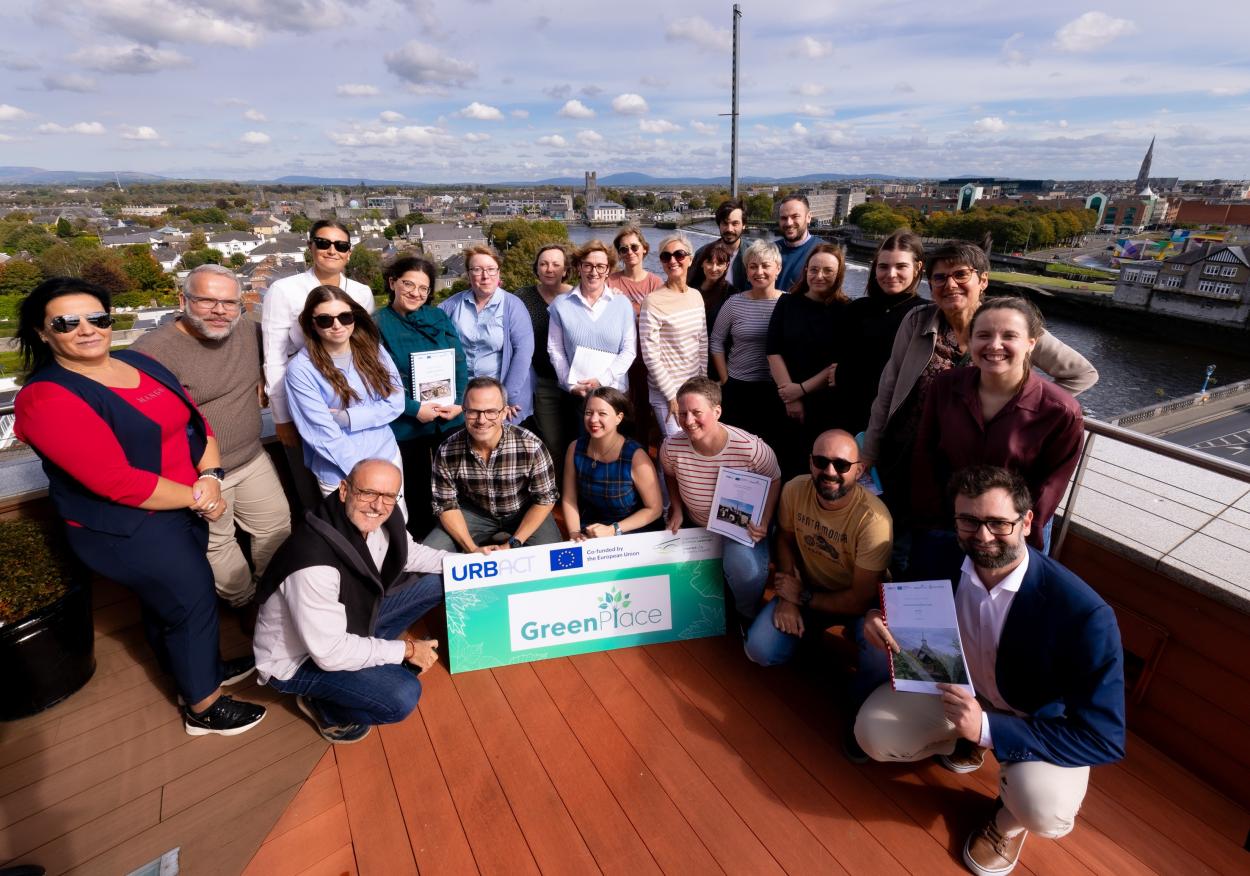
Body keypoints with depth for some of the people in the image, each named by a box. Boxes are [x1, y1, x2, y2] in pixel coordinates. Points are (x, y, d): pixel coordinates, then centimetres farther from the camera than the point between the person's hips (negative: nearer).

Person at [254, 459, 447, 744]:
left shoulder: (379, 520, -17)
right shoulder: (315, 563, -38)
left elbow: (409, 554, 4)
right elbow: (330, 652, -32)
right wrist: (405, 649, -21)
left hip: (352, 617, 8)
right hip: (298, 659, -7)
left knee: (437, 582, 2)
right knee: (403, 697, -27)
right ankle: (321, 704, 3)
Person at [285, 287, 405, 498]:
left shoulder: (372, 349, -2)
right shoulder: (301, 368, -13)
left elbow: (396, 403, -4)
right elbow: (323, 432, -16)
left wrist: (346, 417, -16)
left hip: (388, 457, 4)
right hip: (340, 474, -4)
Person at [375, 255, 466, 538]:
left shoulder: (439, 317, 5)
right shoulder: (378, 325, -5)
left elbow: (460, 364, 3)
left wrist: (460, 402, -11)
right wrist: (413, 409, -18)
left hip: (451, 418, 3)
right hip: (407, 424, -3)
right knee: (416, 490, 12)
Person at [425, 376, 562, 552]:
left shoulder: (530, 446, -27)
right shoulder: (447, 452, -20)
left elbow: (546, 498, -15)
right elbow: (446, 505, -9)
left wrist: (513, 544, -20)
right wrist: (472, 549, -20)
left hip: (524, 513, -1)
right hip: (474, 514, 2)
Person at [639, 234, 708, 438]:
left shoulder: (696, 295, 5)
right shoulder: (653, 302, -14)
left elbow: (703, 343, 11)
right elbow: (650, 357, -15)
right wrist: (672, 396, -14)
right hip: (666, 392, -6)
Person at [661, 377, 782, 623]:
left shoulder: (751, 448, -29)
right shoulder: (671, 447, -19)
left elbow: (774, 481, -9)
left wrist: (764, 522, -20)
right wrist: (677, 510, -3)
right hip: (693, 525, 4)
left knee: (745, 570, -30)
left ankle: (748, 616, 5)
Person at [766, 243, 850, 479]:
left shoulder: (846, 311, -3)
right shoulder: (787, 303, 5)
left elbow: (842, 363, -8)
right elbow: (773, 351, -2)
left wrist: (803, 389, -12)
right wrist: (790, 395, -11)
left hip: (827, 407, -2)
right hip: (784, 403, 2)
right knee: (781, 469, 8)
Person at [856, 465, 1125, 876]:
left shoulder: (1083, 613, -34)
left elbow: (1104, 737, -29)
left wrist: (988, 729, -39)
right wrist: (877, 619, -27)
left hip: (1039, 719, -3)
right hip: (959, 687, 4)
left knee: (1045, 810, -32)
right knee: (873, 734, -13)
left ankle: (1010, 816, 8)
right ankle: (960, 743, 19)